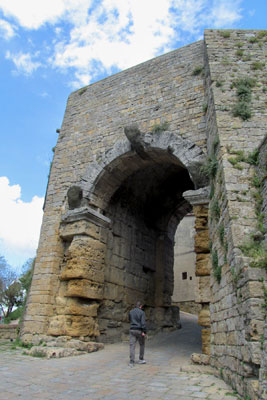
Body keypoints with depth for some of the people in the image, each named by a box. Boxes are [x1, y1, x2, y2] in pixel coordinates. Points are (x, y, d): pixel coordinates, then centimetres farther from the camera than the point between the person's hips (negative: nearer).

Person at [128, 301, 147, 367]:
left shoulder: (131, 312, 7)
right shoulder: (142, 312, -7)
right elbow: (143, 322, -16)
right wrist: (144, 332, -17)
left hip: (132, 330, 3)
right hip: (139, 330, -3)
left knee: (132, 346, 1)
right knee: (142, 345, 16)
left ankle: (131, 362, -5)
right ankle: (141, 359, 23)